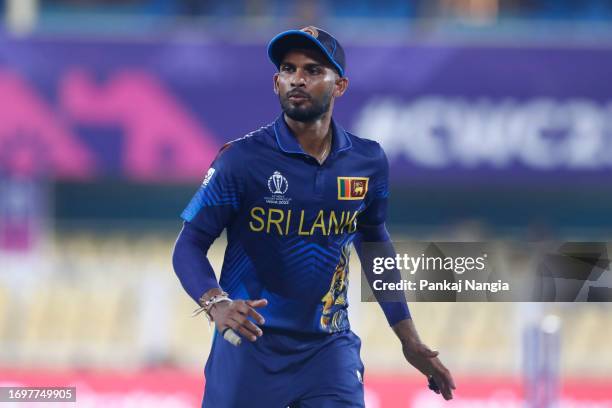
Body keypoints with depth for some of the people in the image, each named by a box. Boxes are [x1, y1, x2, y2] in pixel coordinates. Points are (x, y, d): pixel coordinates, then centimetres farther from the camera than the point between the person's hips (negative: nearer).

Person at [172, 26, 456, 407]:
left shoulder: (368, 161, 1)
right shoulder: (242, 159, -10)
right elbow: (189, 245, -8)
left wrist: (410, 341, 16)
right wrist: (216, 303, -29)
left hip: (329, 346, 2)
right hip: (250, 345, -2)